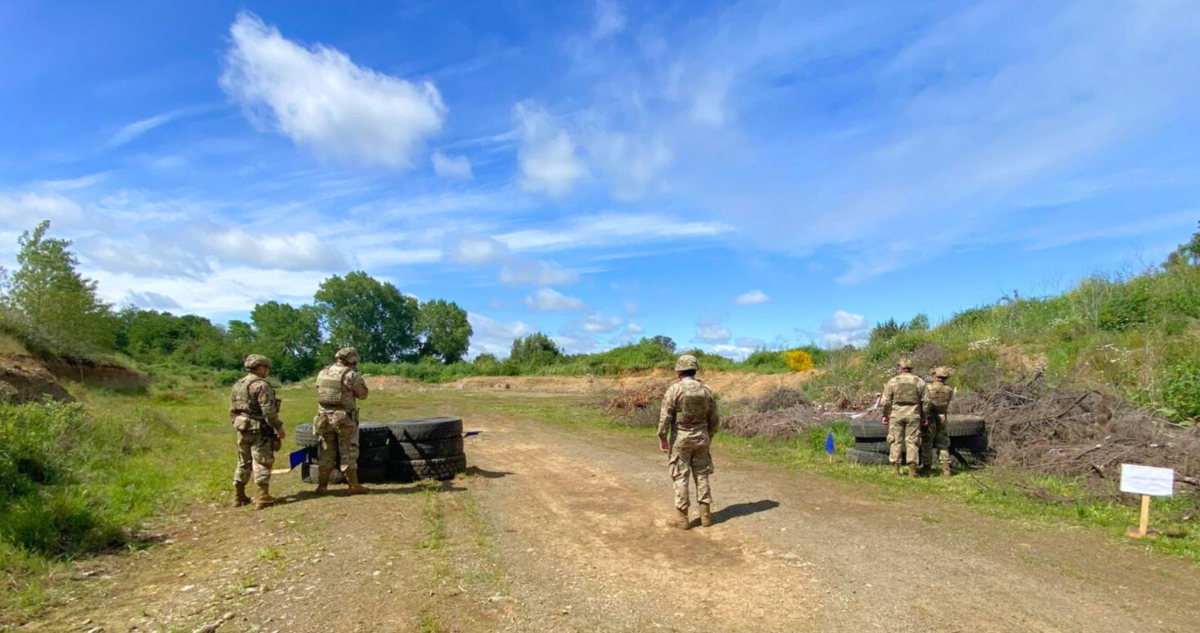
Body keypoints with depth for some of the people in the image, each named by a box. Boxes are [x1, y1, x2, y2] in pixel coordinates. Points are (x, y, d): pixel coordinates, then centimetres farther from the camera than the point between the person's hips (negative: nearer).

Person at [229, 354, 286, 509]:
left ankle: (239, 497, 23)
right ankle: (263, 498, -3)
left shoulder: (237, 385, 12)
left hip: (243, 430, 8)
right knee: (262, 463, -3)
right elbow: (268, 411, -19)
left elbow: (232, 410, 17)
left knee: (243, 463, 17)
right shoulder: (261, 385, -15)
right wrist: (279, 427, -12)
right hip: (260, 431, -8)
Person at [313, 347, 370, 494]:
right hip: (344, 418, -4)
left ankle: (322, 486, 17)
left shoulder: (322, 373, 4)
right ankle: (354, 486, 8)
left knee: (325, 453, 14)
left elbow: (320, 390, 17)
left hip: (324, 417, 5)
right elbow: (362, 394, -3)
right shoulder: (351, 375, -11)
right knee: (349, 453, 4)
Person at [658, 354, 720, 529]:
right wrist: (709, 436, 19)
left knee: (680, 477, 2)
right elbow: (714, 418, 7)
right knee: (701, 475, 12)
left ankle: (682, 517, 6)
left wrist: (662, 438, -5)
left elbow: (665, 417, -14)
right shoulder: (705, 390, 2)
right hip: (701, 437, 4)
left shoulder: (674, 390, -12)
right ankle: (705, 514, 15)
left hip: (680, 438, -4)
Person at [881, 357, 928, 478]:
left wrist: (885, 415, 8)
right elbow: (925, 401, 6)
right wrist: (923, 417, 12)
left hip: (896, 415, -1)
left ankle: (895, 469, 4)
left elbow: (885, 401, -1)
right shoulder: (919, 382, 5)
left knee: (896, 441, 4)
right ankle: (912, 469, 3)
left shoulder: (892, 381, 0)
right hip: (913, 415, 1)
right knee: (912, 441, 4)